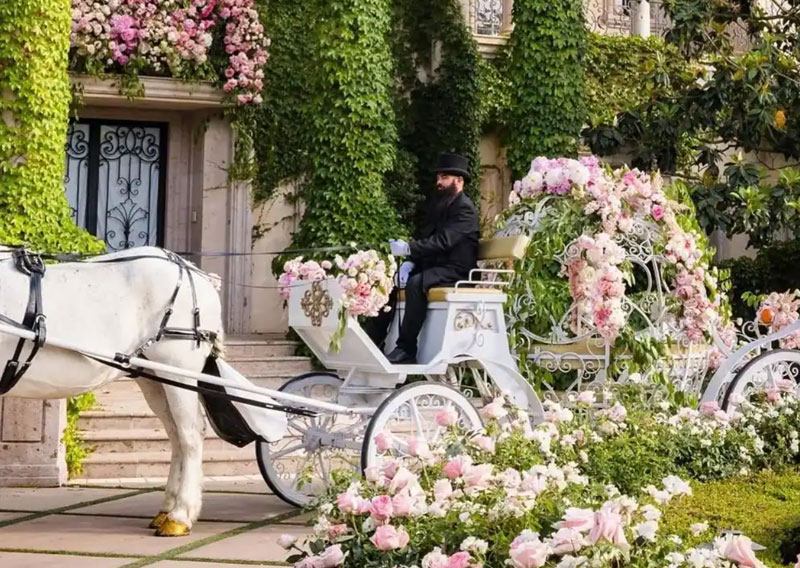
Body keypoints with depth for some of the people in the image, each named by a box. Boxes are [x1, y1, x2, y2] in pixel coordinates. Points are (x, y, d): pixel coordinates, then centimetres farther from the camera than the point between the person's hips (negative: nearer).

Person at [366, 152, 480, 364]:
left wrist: (408, 248, -32)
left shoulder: (465, 209, -11)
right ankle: (372, 340, -6)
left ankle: (406, 350, -34)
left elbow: (443, 240, -24)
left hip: (456, 271, -10)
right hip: (433, 266, 10)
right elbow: (425, 239, 16)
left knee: (416, 283, -34)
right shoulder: (438, 205, 18)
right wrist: (409, 262, -3)